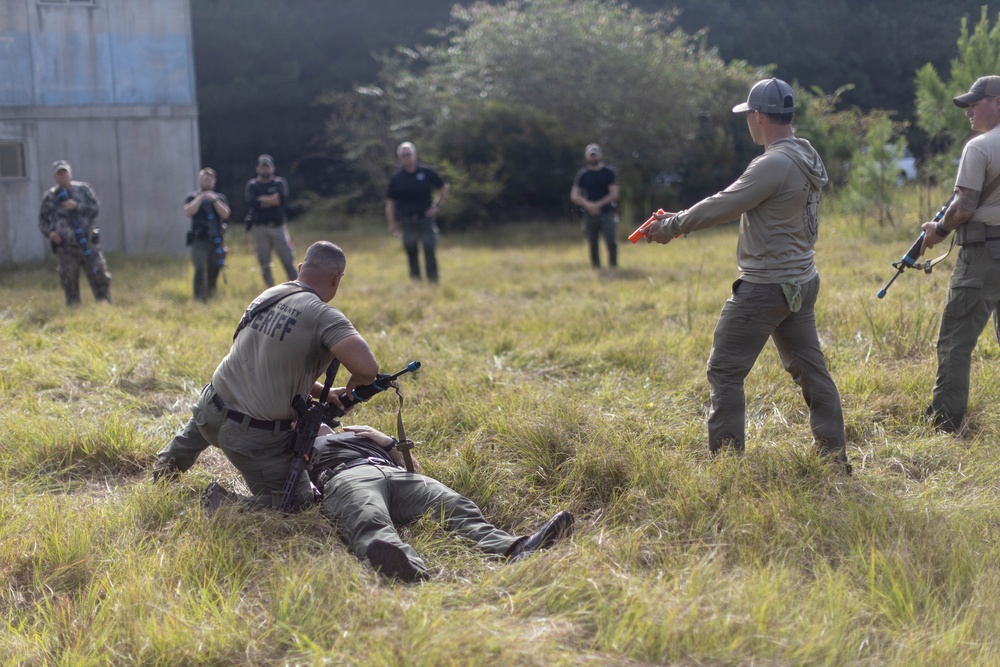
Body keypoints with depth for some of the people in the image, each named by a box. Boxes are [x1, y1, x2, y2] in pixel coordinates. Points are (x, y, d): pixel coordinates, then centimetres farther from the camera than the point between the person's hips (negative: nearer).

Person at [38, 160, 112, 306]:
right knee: (69, 282, 2)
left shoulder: (83, 189, 7)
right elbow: (42, 220, 11)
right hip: (66, 247, 0)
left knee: (99, 276, -1)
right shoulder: (49, 197, 7)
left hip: (88, 243, 0)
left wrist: (76, 206, -13)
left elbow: (96, 208, 0)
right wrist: (49, 232, -8)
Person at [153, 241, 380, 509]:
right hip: (255, 437, -8)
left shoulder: (267, 296, 5)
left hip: (210, 409, 8)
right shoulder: (325, 316, -18)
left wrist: (322, 393, 15)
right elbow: (367, 368, -31)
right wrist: (352, 387, -8)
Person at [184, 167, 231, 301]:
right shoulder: (192, 198, 10)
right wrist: (200, 198, -10)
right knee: (200, 269, -18)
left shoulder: (220, 198, 15)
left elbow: (225, 214, 0)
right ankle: (199, 298, -20)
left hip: (216, 241, 3)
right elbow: (188, 212, -8)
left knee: (214, 271, 6)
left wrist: (214, 200, -9)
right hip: (199, 241, -3)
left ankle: (211, 296, 20)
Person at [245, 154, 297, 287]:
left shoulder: (279, 183, 10)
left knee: (288, 261, -4)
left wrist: (262, 199, -7)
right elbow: (252, 203, -12)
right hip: (259, 228, 0)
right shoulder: (252, 185, 7)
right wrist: (272, 200, -8)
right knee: (264, 264, 3)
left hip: (278, 227, 0)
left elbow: (282, 199, -10)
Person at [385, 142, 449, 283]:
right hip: (407, 221, 1)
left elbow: (443, 188, 14)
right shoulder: (397, 179, 4)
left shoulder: (427, 172, 3)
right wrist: (392, 224, 0)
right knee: (411, 254, 4)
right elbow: (390, 202, 7)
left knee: (430, 251, -7)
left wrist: (437, 205, 3)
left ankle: (433, 281, -3)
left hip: (426, 218, -1)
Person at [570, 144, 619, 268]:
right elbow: (574, 196, 1)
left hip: (607, 213, -1)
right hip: (589, 215, 1)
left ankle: (613, 267, -10)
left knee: (611, 243, -16)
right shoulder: (582, 174, 7)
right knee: (593, 246, 2)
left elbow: (614, 195, -1)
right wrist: (588, 205, -15)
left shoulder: (608, 173, 5)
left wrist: (598, 205, -12)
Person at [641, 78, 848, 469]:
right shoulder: (808, 158, 11)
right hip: (801, 284, 9)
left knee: (725, 371, -1)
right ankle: (835, 456, 18)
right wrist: (678, 220, 12)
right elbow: (735, 206, 15)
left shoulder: (774, 165, -20)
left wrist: (670, 226, -3)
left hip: (764, 287, -9)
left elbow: (722, 207, -17)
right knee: (810, 370, 14)